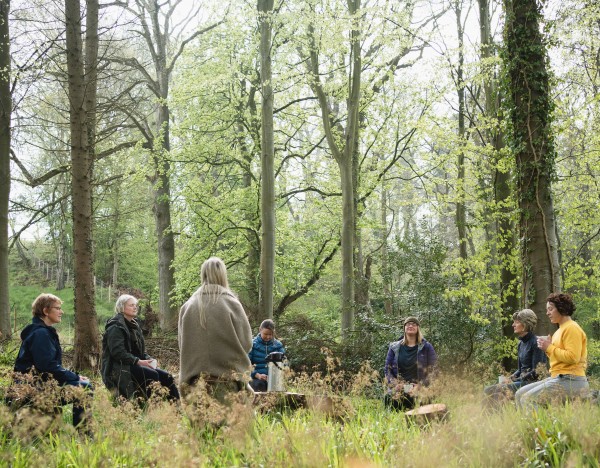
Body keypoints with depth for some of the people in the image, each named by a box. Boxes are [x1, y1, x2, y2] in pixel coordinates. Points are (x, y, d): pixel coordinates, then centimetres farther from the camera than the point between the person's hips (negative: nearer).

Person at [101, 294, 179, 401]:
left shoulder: (134, 325, 19)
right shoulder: (115, 327, -8)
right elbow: (118, 352, -19)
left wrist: (149, 359, 2)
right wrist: (138, 361, -23)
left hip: (135, 365, 9)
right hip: (119, 369, -8)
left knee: (166, 377, -10)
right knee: (152, 375, -30)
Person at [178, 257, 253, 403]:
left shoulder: (188, 307, 1)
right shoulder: (231, 304, -6)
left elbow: (181, 341, 9)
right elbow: (246, 342, -1)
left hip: (195, 380, 3)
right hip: (227, 378, -2)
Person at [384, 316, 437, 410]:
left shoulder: (426, 347, 11)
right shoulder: (395, 347, 17)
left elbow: (432, 369, 5)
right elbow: (388, 369, 15)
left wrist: (420, 385, -8)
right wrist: (395, 384, -4)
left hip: (419, 391, -2)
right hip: (398, 390, 2)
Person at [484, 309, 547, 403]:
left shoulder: (535, 343, -11)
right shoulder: (521, 343, 15)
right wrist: (509, 379, 3)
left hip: (532, 382, -9)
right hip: (521, 380, 9)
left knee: (500, 391, -24)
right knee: (488, 390, -5)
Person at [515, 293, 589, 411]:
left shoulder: (572, 328, -10)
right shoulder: (560, 330, 20)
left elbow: (572, 357, -21)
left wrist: (549, 348, -12)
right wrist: (546, 347, 5)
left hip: (570, 381, -10)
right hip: (558, 378, 10)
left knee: (528, 399, -20)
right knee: (520, 394, 4)